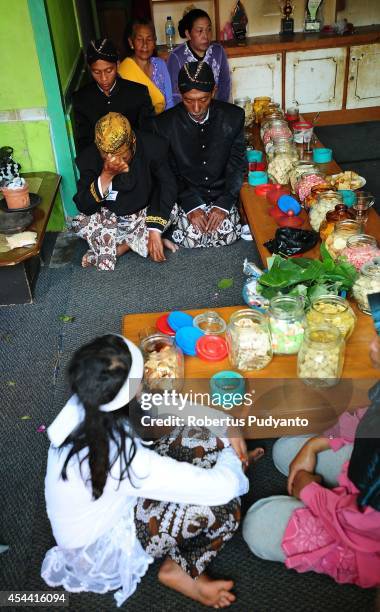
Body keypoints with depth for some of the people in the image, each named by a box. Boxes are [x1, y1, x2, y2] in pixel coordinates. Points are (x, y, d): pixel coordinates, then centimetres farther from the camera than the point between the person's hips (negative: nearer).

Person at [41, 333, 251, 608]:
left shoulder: (85, 404, -21)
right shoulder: (121, 458, -41)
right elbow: (223, 488, -37)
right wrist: (231, 454, -14)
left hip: (107, 502, 7)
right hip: (102, 550, -7)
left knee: (201, 439, -9)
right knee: (224, 503, -19)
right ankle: (183, 571, 6)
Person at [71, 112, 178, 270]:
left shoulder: (152, 146, -22)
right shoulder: (89, 157, -20)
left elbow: (168, 186, -22)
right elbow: (83, 207, -21)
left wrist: (155, 231, -33)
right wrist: (106, 176, -36)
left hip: (143, 214, 1)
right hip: (109, 218, 0)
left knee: (170, 209, -27)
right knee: (80, 223, -28)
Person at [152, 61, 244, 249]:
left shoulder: (234, 117, -8)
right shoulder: (164, 123, -11)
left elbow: (237, 166, -4)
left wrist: (223, 205, -17)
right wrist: (191, 206, -18)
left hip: (222, 194, 1)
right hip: (187, 196, -1)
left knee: (226, 235, -20)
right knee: (191, 238, -22)